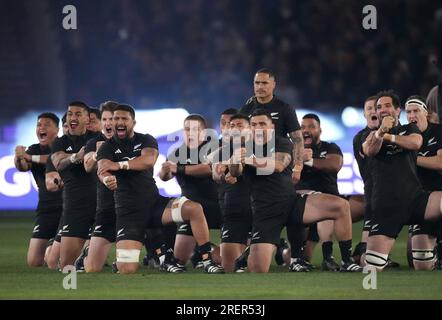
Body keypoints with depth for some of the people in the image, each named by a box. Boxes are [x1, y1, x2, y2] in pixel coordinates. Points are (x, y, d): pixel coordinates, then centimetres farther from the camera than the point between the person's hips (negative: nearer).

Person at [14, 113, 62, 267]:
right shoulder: (34, 149, 11)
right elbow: (22, 167, -9)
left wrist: (30, 157, -26)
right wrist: (19, 158, -32)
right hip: (46, 208, 4)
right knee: (34, 261, 0)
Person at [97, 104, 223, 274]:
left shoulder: (145, 140, 5)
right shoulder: (107, 148, 1)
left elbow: (149, 160, -19)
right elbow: (103, 170, -21)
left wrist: (119, 165, -32)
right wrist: (107, 179, -46)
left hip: (155, 203, 1)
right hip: (129, 213, -1)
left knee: (194, 209, -26)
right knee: (126, 270, -15)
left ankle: (207, 261, -17)